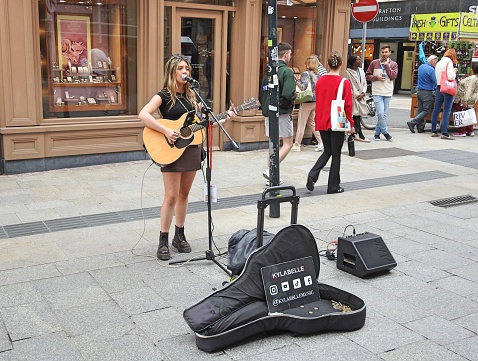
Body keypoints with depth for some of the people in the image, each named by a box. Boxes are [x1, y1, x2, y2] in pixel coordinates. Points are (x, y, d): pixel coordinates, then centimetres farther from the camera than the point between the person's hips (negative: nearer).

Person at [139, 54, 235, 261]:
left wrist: (223, 120, 2)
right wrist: (166, 131, -26)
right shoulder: (163, 96, -7)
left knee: (184, 194, 12)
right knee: (171, 197, -6)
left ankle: (179, 236, 24)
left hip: (191, 148, 6)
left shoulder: (191, 96, 12)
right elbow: (143, 115, -21)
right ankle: (163, 242, 4)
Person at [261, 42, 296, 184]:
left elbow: (262, 92, 12)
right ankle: (271, 170, -12)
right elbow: (288, 94, -23)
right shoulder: (287, 71, -13)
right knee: (287, 144, 2)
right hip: (282, 113, -7)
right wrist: (294, 99, -4)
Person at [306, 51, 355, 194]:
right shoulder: (344, 83, -11)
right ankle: (333, 186, 14)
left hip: (322, 122, 4)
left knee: (327, 151, 18)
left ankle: (313, 175, -2)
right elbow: (348, 105, -10)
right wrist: (351, 124, 0)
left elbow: (317, 102, 9)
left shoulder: (320, 81, 2)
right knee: (336, 154, 7)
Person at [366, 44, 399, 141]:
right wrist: (376, 77, -12)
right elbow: (367, 76, 5)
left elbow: (393, 76, -8)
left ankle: (377, 133, 18)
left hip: (388, 93, 2)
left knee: (383, 114, 7)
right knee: (380, 113, -12)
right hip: (377, 92, -2)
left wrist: (386, 65, -9)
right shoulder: (374, 63, 3)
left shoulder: (393, 64, 6)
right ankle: (385, 132, 3)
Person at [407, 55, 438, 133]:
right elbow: (435, 82, -16)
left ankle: (420, 128, 8)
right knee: (426, 111, -2)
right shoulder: (431, 69, -15)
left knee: (420, 110, 9)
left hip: (419, 91, 8)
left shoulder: (421, 67, 10)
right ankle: (412, 122, -11)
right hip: (427, 92, -8)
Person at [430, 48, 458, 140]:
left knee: (436, 110, 10)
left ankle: (433, 131, 15)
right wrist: (454, 72, 2)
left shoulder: (438, 63, 13)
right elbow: (450, 77, -18)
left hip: (439, 87, 7)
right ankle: (444, 133, -7)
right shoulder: (449, 62, -9)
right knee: (446, 111, -5)